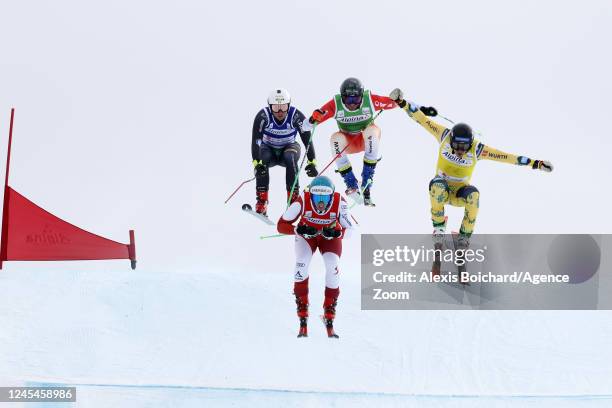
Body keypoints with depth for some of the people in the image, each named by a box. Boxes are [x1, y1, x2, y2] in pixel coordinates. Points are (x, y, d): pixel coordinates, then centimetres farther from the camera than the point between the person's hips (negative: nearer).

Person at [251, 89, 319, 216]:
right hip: (269, 149, 0)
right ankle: (261, 201, -27)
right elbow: (255, 141, -29)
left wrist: (312, 163, -35)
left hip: (288, 148, 0)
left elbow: (308, 140, -24)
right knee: (261, 162, -32)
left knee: (290, 157, -33)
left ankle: (293, 199, -29)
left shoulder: (296, 116, -25)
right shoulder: (263, 116, -26)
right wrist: (256, 164, -43)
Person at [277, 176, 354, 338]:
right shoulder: (303, 201, -36)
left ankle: (329, 319, -5)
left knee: (333, 269, -21)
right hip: (307, 235, -1)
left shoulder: (339, 202, -34)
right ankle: (303, 320, -14)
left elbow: (349, 229, -25)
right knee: (301, 264, -24)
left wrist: (335, 233, -45)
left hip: (330, 237, 1)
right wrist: (299, 230, -47)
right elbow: (281, 225, -29)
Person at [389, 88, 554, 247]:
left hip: (460, 194, 0)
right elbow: (423, 121, -16)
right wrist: (403, 104, -26)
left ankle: (464, 236, -16)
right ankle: (439, 227, -16)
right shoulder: (445, 137, -16)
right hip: (441, 189, 0)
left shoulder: (476, 149, -17)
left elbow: (506, 157, -18)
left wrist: (535, 163, -21)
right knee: (437, 185, -36)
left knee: (473, 194, -34)